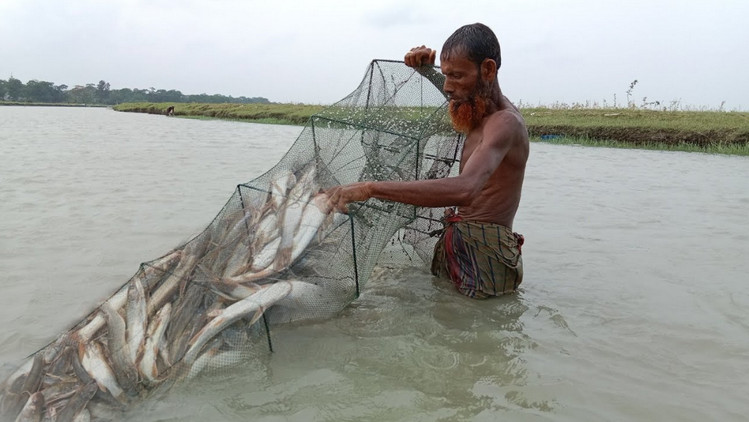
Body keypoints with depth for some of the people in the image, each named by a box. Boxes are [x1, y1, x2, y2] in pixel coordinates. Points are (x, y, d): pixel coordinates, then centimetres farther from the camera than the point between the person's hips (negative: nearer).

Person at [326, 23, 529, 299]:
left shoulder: (505, 123, -21)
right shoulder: (484, 107, 9)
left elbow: (464, 189, -40)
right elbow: (456, 97, 36)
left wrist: (369, 189, -44)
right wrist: (426, 69, 13)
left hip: (481, 254, -9)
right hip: (459, 242, 9)